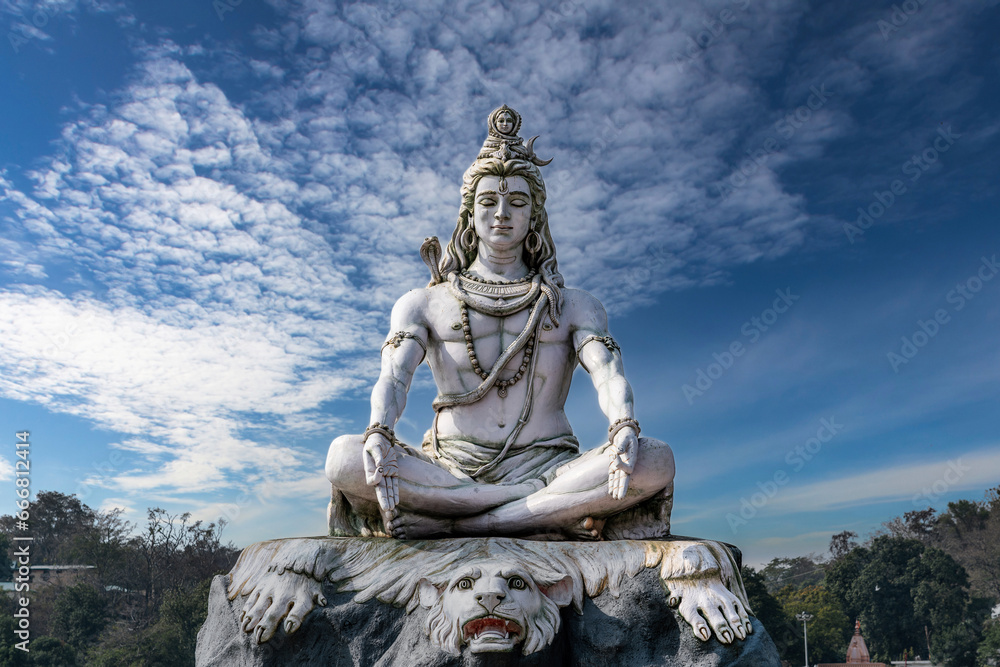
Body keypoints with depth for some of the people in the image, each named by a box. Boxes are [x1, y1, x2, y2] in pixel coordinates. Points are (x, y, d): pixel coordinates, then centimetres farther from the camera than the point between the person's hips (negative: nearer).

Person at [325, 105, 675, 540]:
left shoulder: (575, 307, 13)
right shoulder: (424, 304, 12)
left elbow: (608, 372, -5)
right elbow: (394, 374, -5)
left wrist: (624, 429, -29)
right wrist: (378, 436, -28)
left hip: (548, 467, 1)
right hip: (452, 470, 0)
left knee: (655, 462, -28)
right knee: (344, 458, -29)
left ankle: (462, 524, -27)